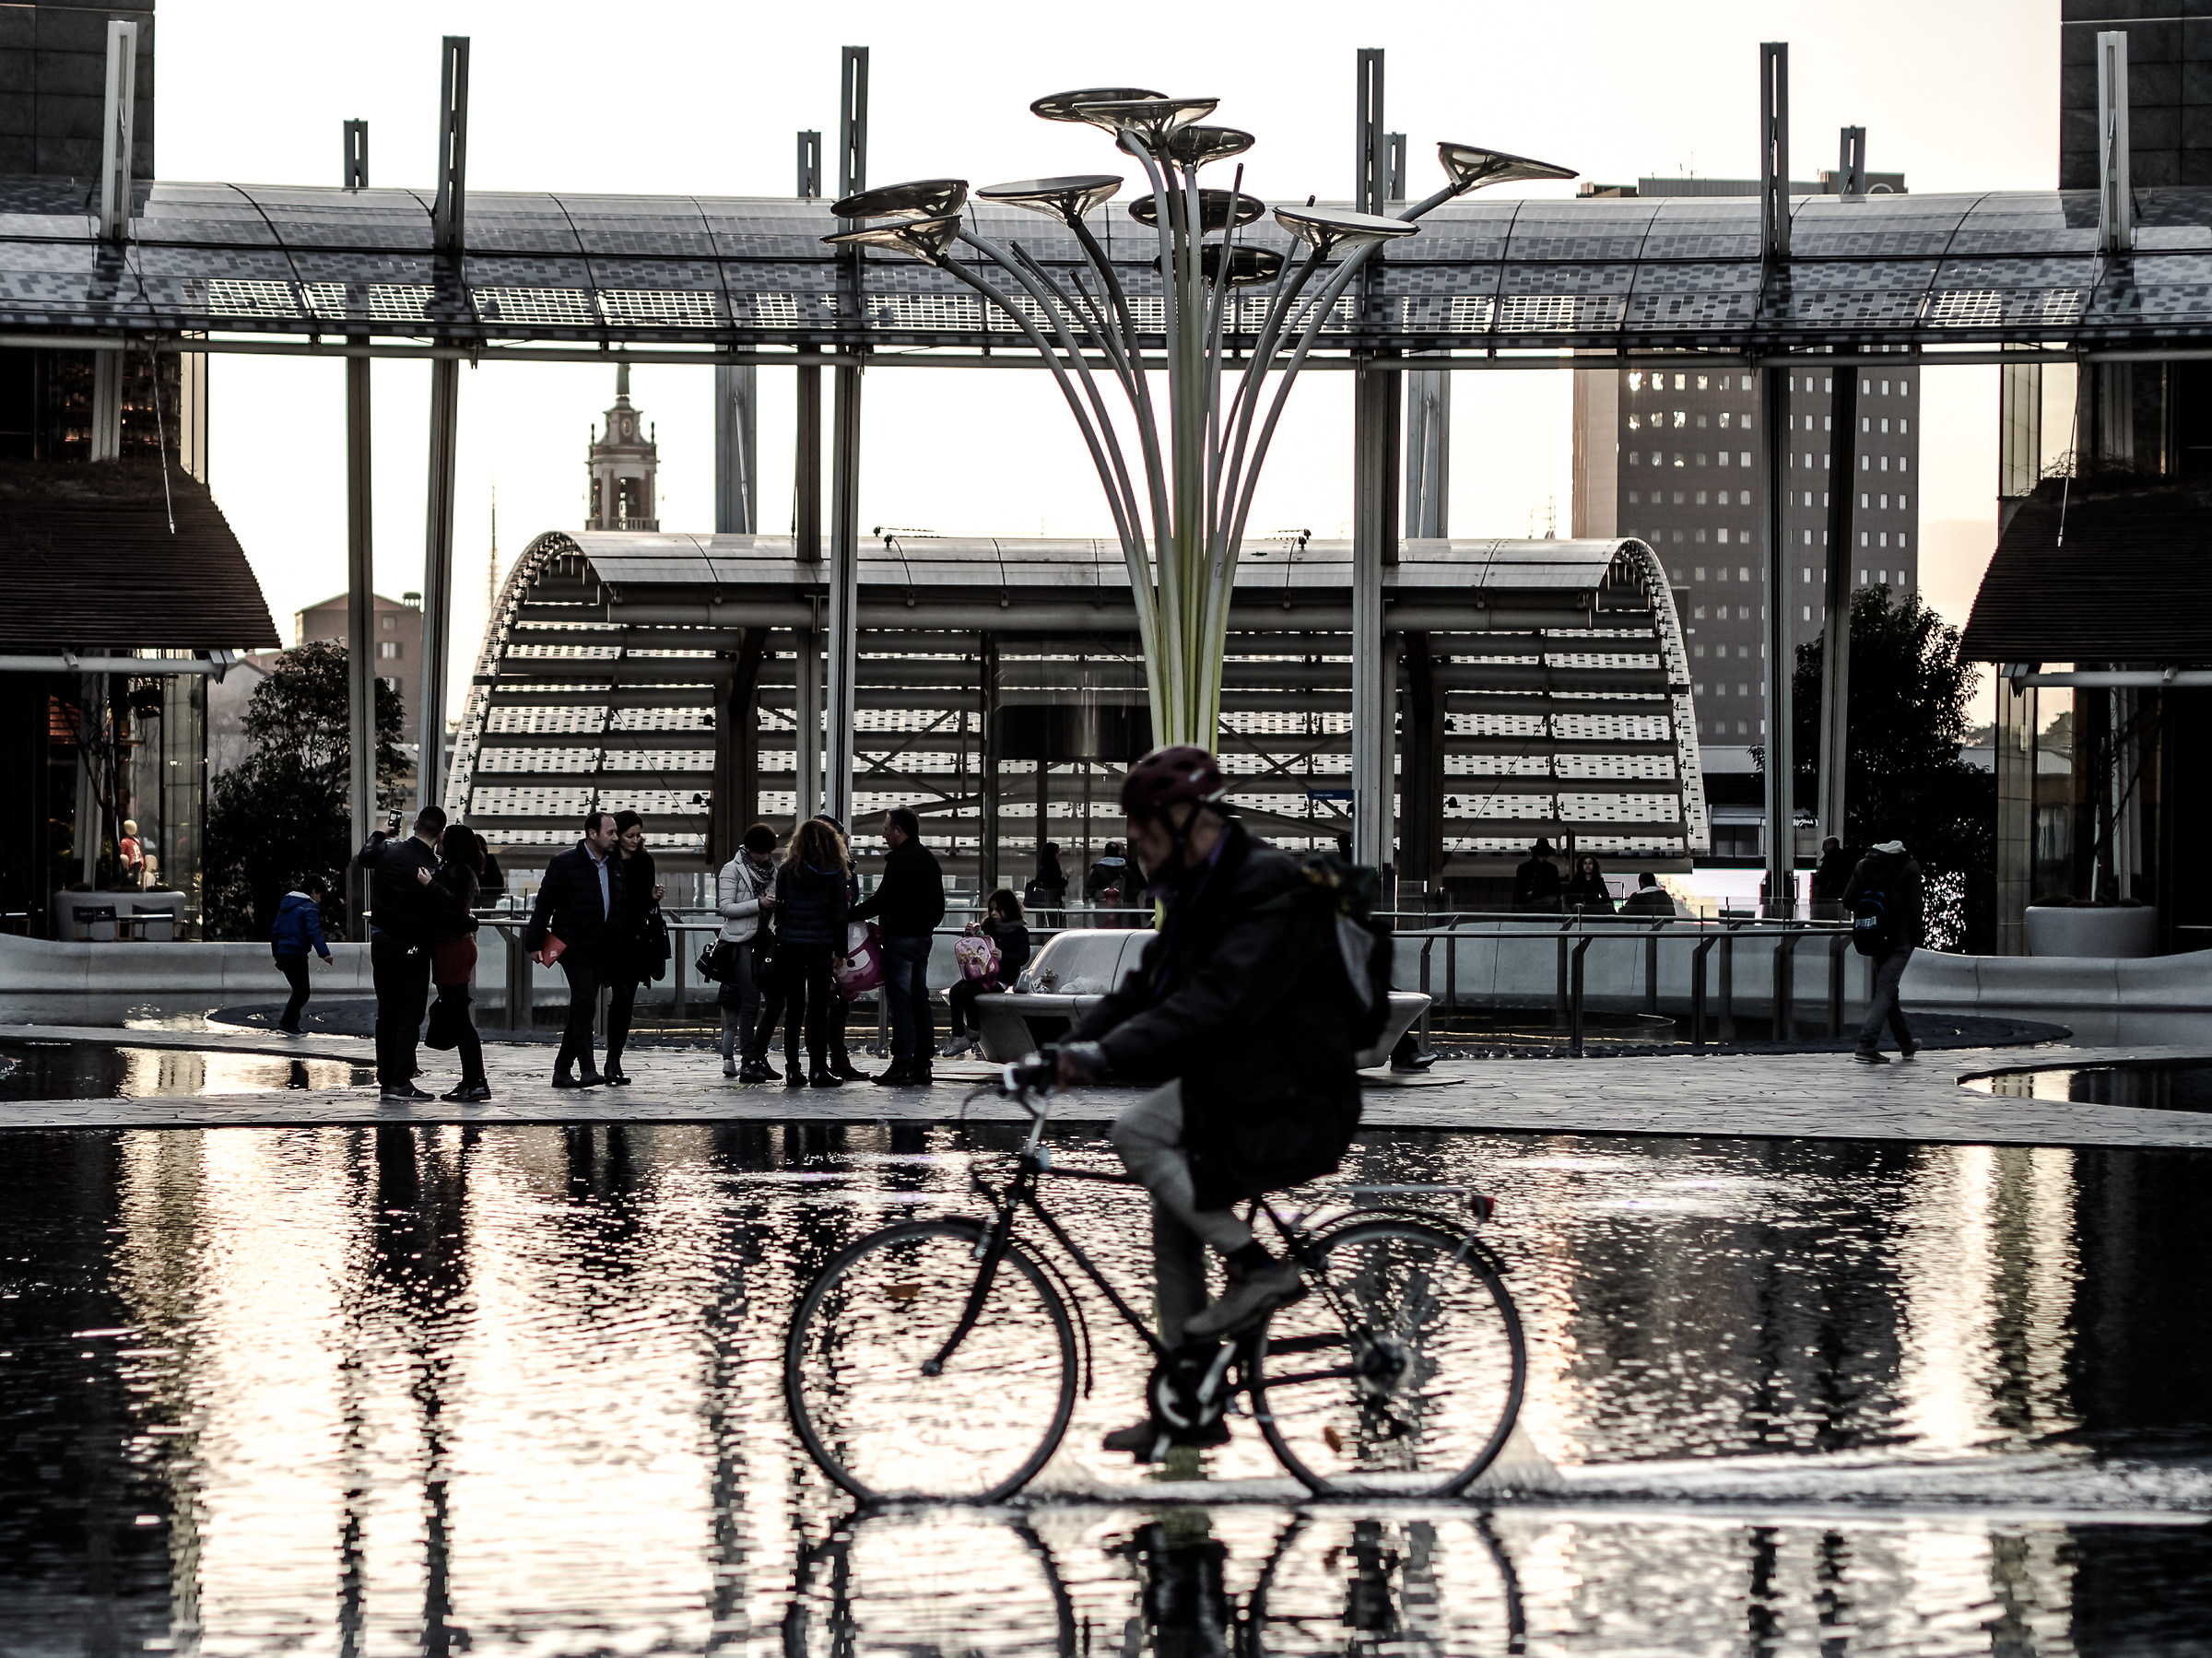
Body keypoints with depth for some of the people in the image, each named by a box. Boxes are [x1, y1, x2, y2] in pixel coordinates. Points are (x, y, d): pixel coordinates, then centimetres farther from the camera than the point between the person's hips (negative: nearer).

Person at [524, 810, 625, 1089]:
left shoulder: (615, 865, 11)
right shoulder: (565, 863, -8)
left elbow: (619, 906, 19)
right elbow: (544, 903, -7)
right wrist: (534, 943, -9)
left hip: (600, 950, 6)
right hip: (573, 947, -6)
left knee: (581, 1010, 8)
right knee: (585, 1004, -16)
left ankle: (562, 1071, 15)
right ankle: (587, 1070, -18)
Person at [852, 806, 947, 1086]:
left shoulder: (901, 860, -14)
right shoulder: (928, 859, 16)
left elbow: (882, 900, -19)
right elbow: (938, 904, 20)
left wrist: (851, 914, -10)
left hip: (901, 937, -9)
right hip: (923, 936, 9)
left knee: (900, 1000, -8)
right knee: (919, 998, 10)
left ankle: (903, 1063, -10)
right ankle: (922, 1064, 11)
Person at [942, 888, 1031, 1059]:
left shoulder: (1019, 930, -2)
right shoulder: (987, 925, 14)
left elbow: (1023, 957, -11)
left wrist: (1002, 956, -25)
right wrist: (971, 935, -1)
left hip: (1002, 979, -6)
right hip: (982, 973, 6)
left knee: (967, 991, -27)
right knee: (954, 991, -20)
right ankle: (958, 1037, -20)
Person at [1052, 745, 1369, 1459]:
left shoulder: (1273, 889, -19)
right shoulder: (1197, 890, 13)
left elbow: (1220, 1000, -30)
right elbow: (1146, 985, 14)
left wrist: (1108, 1054, -34)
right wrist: (1071, 1047, 0)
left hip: (1287, 1098, -10)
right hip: (1227, 1088, 10)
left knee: (1135, 1131, -23)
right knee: (1172, 1238, 11)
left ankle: (1258, 1265, -15)